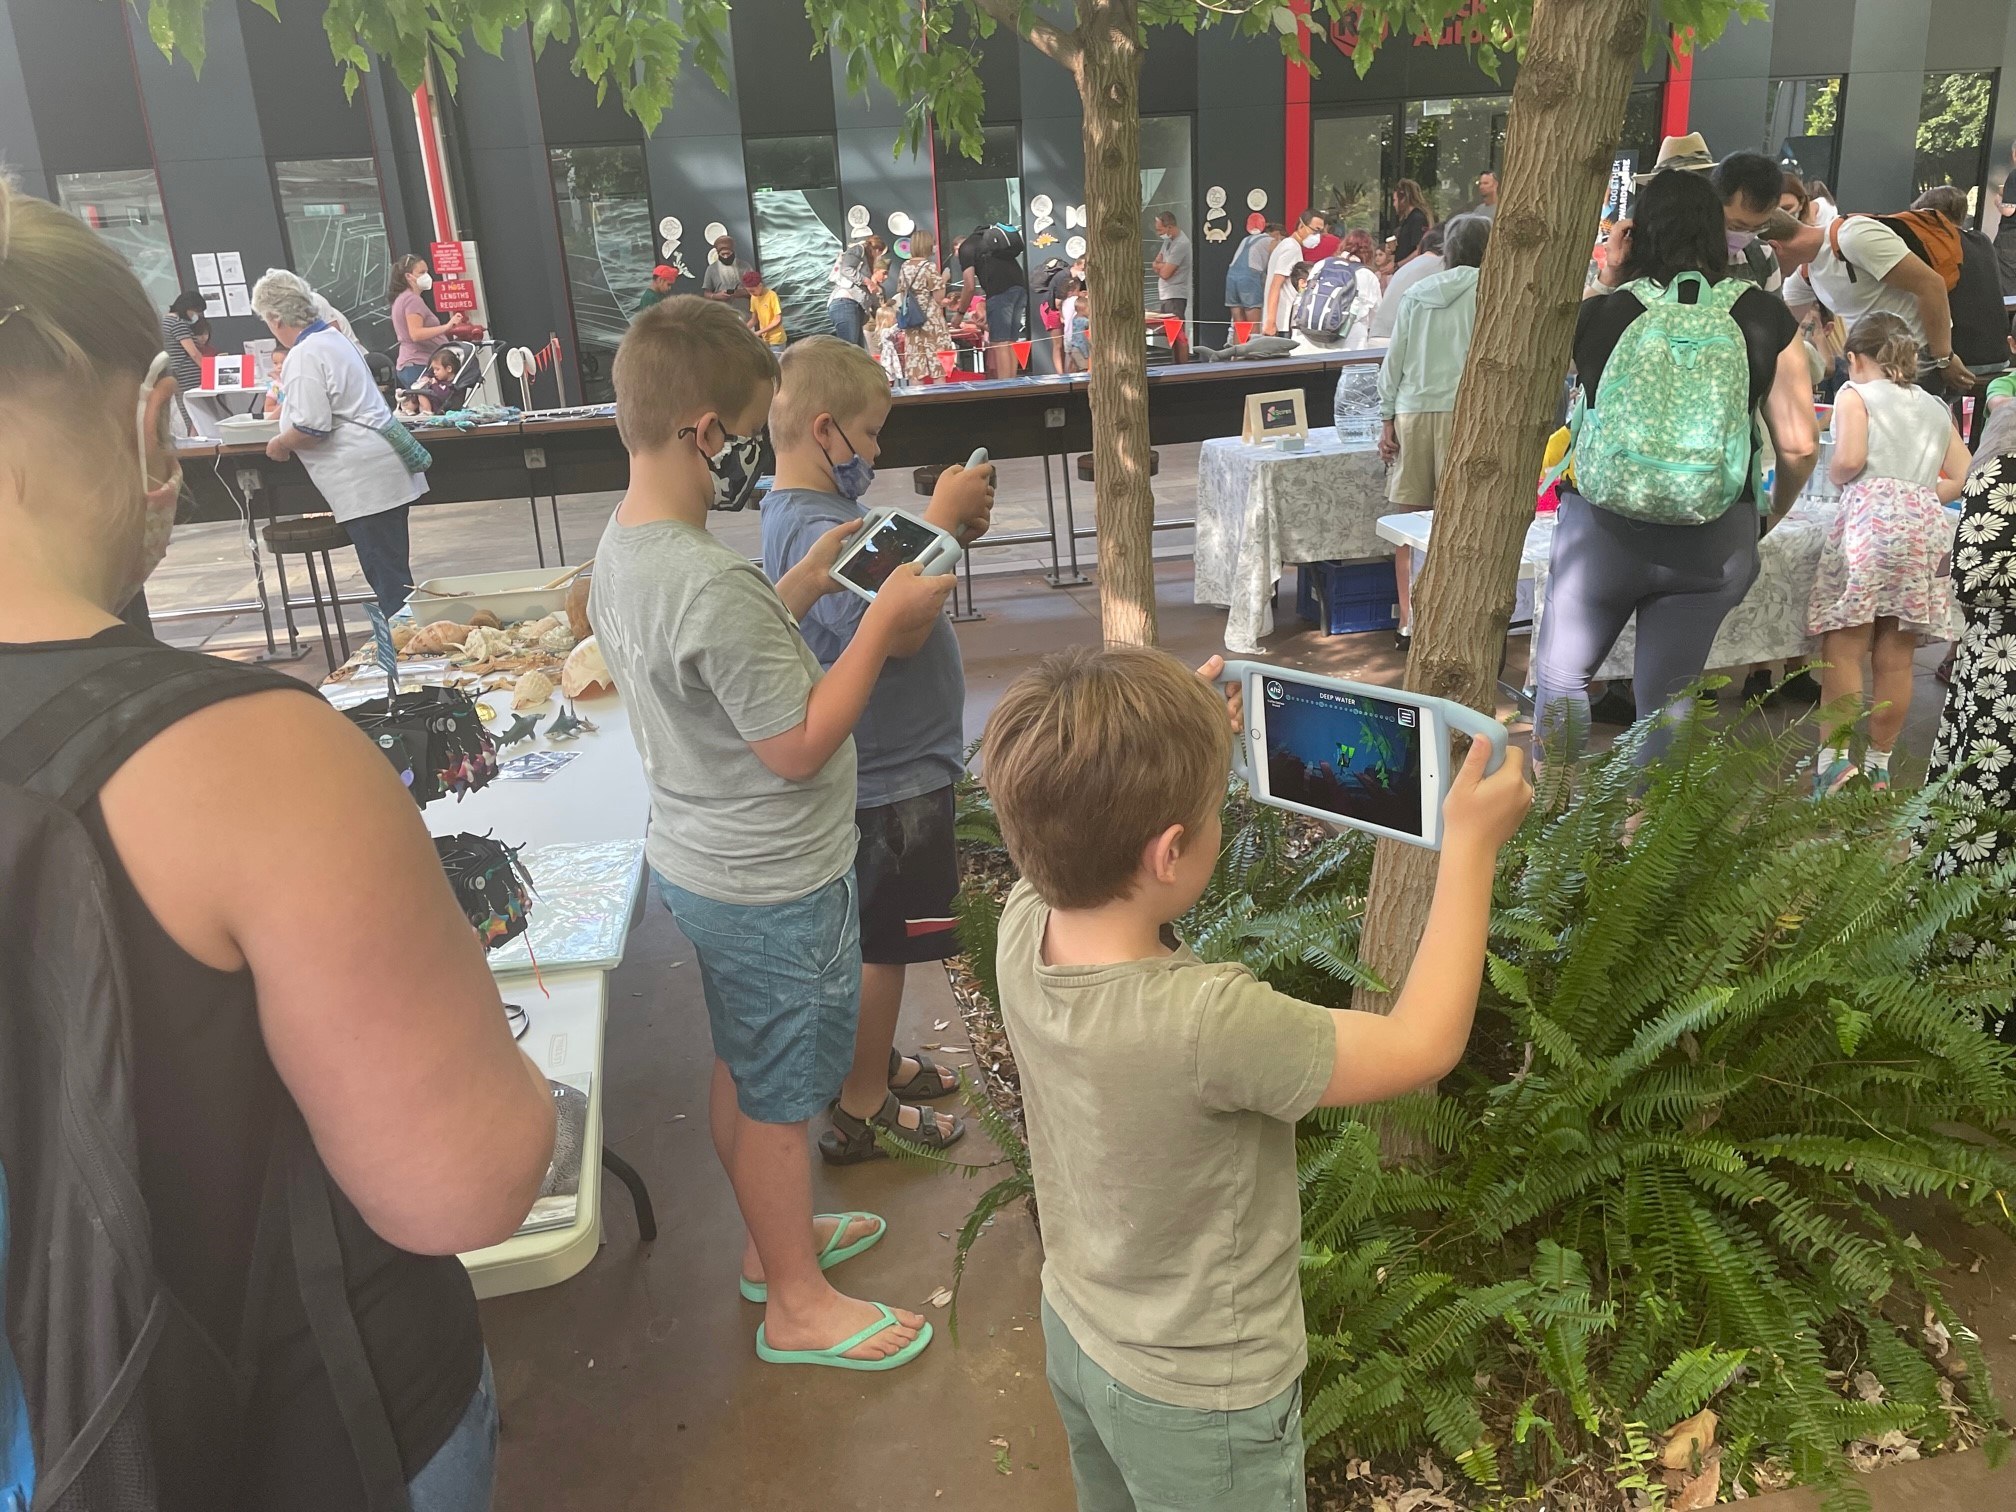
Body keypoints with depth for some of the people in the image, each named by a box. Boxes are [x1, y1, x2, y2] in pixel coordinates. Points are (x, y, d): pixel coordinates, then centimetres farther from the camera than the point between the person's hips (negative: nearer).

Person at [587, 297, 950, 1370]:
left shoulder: (618, 548, 0)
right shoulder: (713, 586, -31)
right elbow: (798, 747, -25)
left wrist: (802, 589, 7)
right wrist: (884, 620, -20)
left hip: (692, 860, 9)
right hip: (774, 888, -9)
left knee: (740, 1069, 24)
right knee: (779, 1096, 9)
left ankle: (774, 1239, 45)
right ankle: (797, 1304, 30)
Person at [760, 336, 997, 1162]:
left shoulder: (807, 513, 7)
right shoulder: (813, 528, -26)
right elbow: (897, 633, -33)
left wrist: (952, 532, -2)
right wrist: (942, 519, -27)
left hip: (890, 762, 10)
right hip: (893, 775, -10)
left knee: (879, 937, 24)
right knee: (882, 942, 5)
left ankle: (875, 1060, 42)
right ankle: (861, 1111, 21)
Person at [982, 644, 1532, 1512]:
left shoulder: (1024, 925, -21)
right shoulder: (1206, 1024, -40)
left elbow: (1095, 845, 5)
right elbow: (1422, 1047, -25)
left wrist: (1163, 741, 0)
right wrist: (1471, 846, -18)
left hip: (1074, 1335, 6)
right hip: (1194, 1397, -6)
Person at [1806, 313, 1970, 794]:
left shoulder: (1855, 393, 8)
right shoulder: (1935, 408, 23)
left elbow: (1850, 458, -8)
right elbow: (1965, 478, 18)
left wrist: (1836, 477, 12)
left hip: (1870, 516, -5)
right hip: (1928, 524, 5)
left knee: (1843, 649, -4)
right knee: (1896, 658, 8)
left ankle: (1836, 754, -11)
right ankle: (1878, 763, 14)